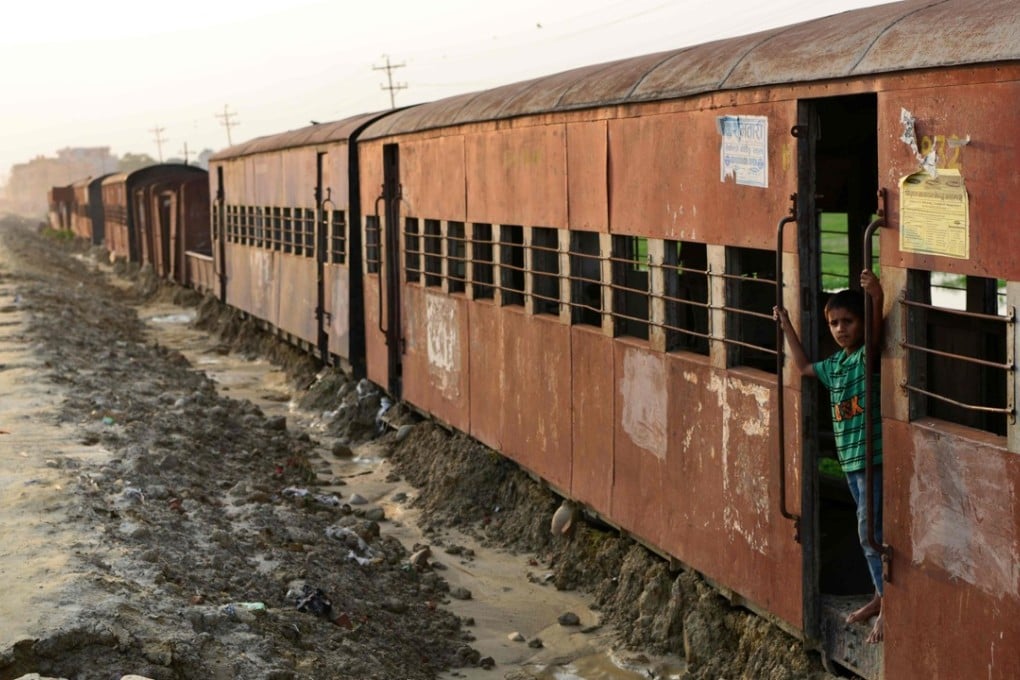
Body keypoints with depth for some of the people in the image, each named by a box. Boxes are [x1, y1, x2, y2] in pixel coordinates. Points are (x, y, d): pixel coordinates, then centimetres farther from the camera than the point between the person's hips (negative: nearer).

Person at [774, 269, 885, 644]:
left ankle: (888, 606, -2)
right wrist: (787, 327, 28)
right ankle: (880, 596, 27)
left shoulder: (868, 355, -11)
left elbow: (875, 337, -34)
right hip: (849, 458, 8)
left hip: (872, 456, -8)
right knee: (869, 531, 17)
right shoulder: (835, 363, 12)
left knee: (870, 532, -8)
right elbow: (805, 367, 30)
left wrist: (876, 298, -49)